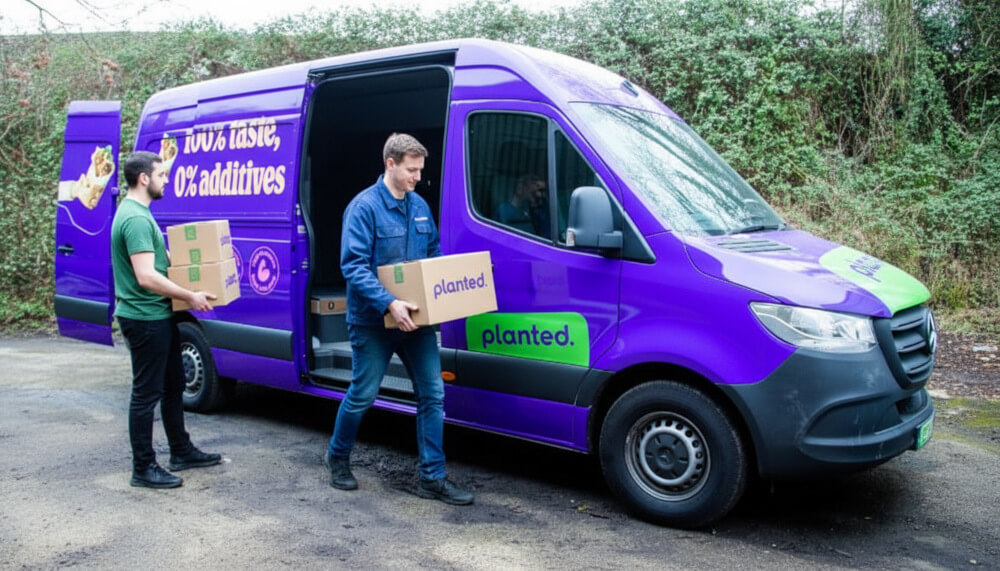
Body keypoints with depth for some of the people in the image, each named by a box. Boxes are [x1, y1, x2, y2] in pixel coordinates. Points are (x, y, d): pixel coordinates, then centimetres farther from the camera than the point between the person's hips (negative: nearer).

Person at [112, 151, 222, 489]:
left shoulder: (137, 213, 14)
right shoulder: (136, 219, -20)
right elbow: (147, 277, -27)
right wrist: (190, 296, -20)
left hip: (158, 317, 11)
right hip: (145, 319, -11)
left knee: (173, 385, 19)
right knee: (146, 393, -2)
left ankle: (181, 452, 31)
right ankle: (143, 469, 8)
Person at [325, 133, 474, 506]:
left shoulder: (419, 206, 9)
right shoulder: (365, 206, -12)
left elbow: (433, 254, 19)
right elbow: (353, 265, -19)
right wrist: (389, 304, -29)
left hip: (415, 319, 6)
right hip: (373, 321, -6)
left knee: (432, 394, 3)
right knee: (363, 394, 8)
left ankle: (432, 478, 13)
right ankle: (337, 457, 34)